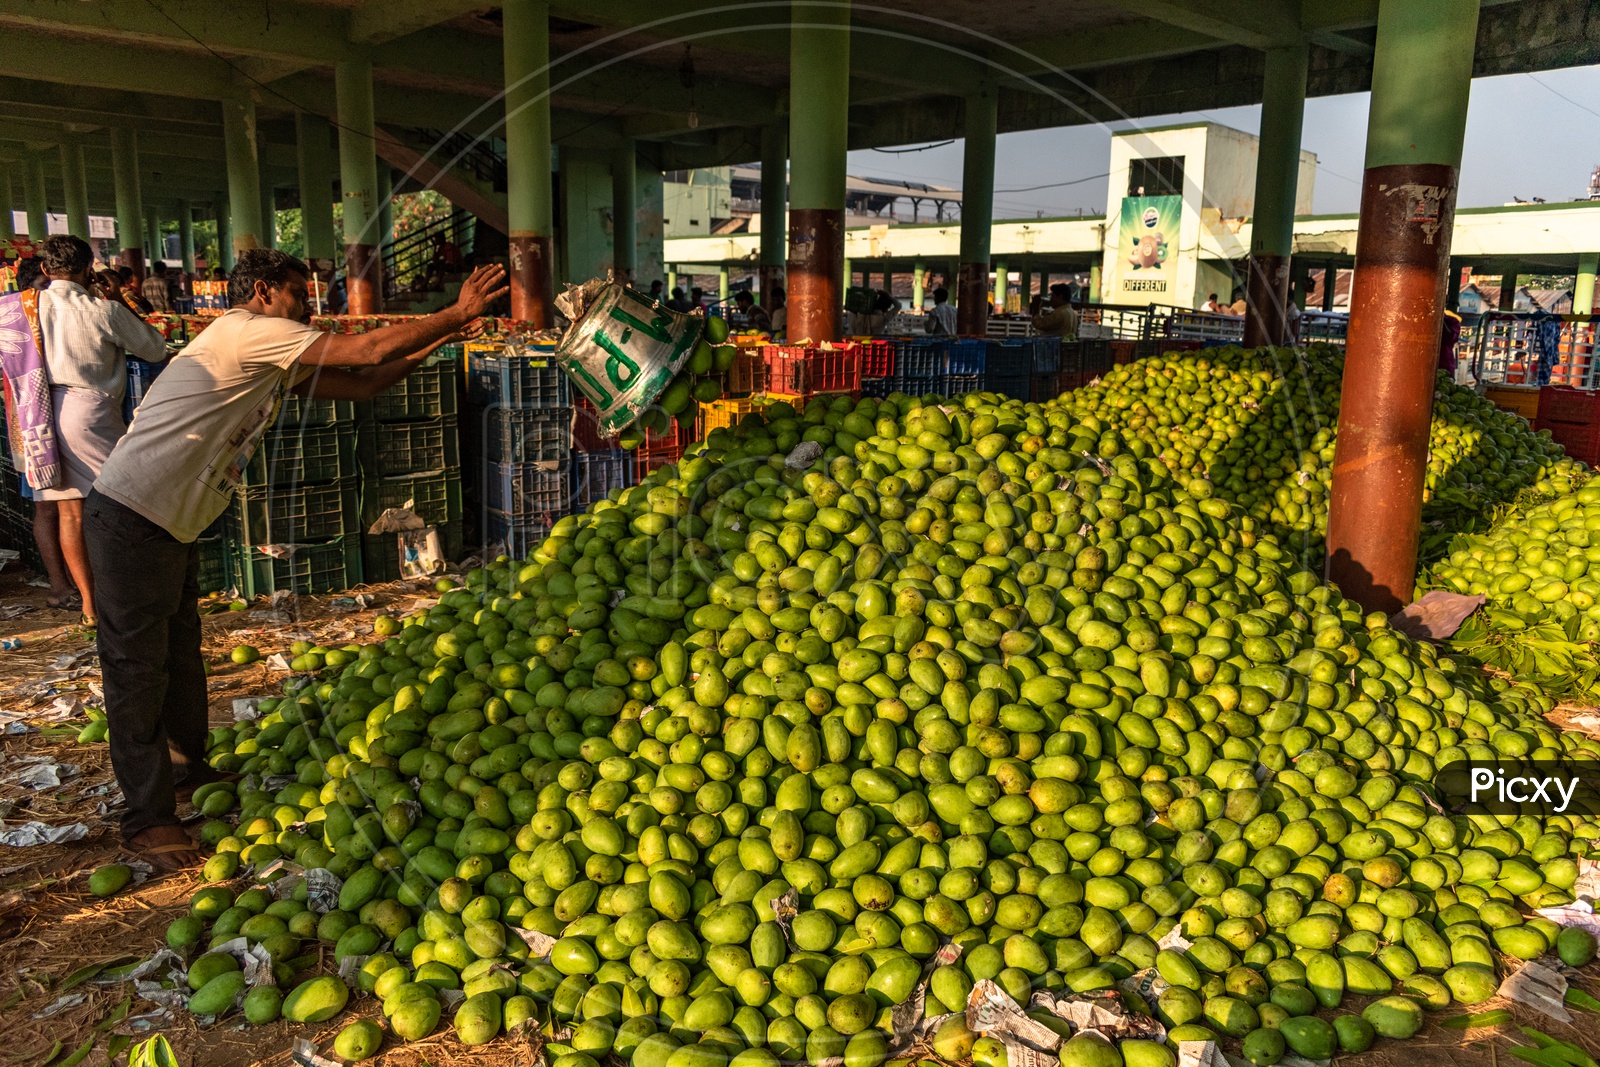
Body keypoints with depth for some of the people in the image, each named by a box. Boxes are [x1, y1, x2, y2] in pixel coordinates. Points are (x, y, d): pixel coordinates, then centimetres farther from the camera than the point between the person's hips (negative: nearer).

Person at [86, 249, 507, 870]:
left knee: (181, 653, 21)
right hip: (132, 521, -10)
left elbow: (361, 384, 14)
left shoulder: (272, 363, 16)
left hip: (170, 528, 10)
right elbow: (368, 350, -16)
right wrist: (456, 314, -9)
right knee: (138, 668, 0)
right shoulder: (245, 332, -13)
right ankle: (149, 819, 10)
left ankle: (187, 769, 39)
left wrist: (435, 342, 8)